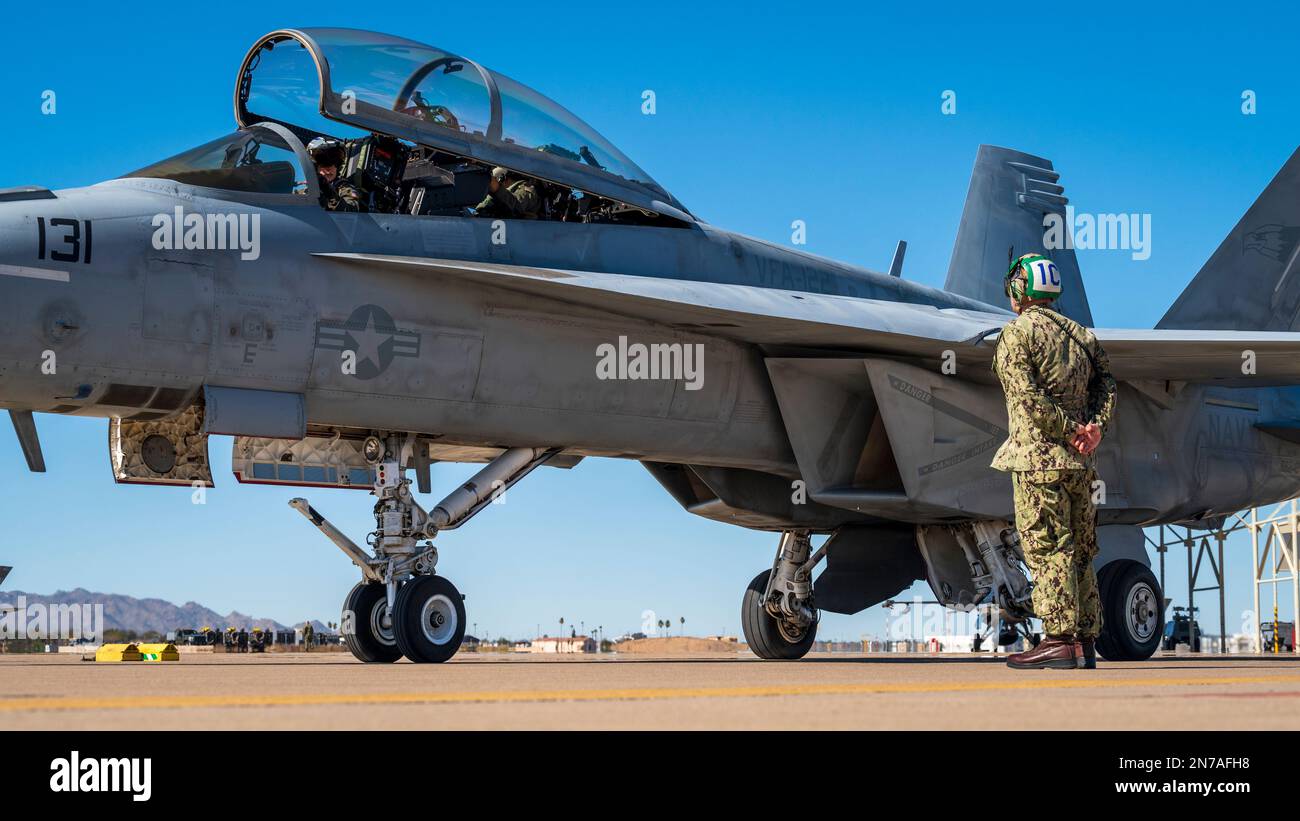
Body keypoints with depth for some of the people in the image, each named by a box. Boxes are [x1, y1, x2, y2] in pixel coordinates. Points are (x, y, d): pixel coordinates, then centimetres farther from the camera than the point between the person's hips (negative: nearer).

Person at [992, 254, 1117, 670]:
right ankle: (1086, 642, 11)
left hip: (1039, 454, -7)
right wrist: (1095, 425, -5)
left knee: (1047, 548, -8)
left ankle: (1061, 640, -13)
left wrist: (1069, 430, -11)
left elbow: (1028, 397, -15)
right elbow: (1105, 379, 6)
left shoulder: (1017, 332, -3)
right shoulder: (1079, 334, 18)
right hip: (1079, 462, 7)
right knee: (1079, 550, 10)